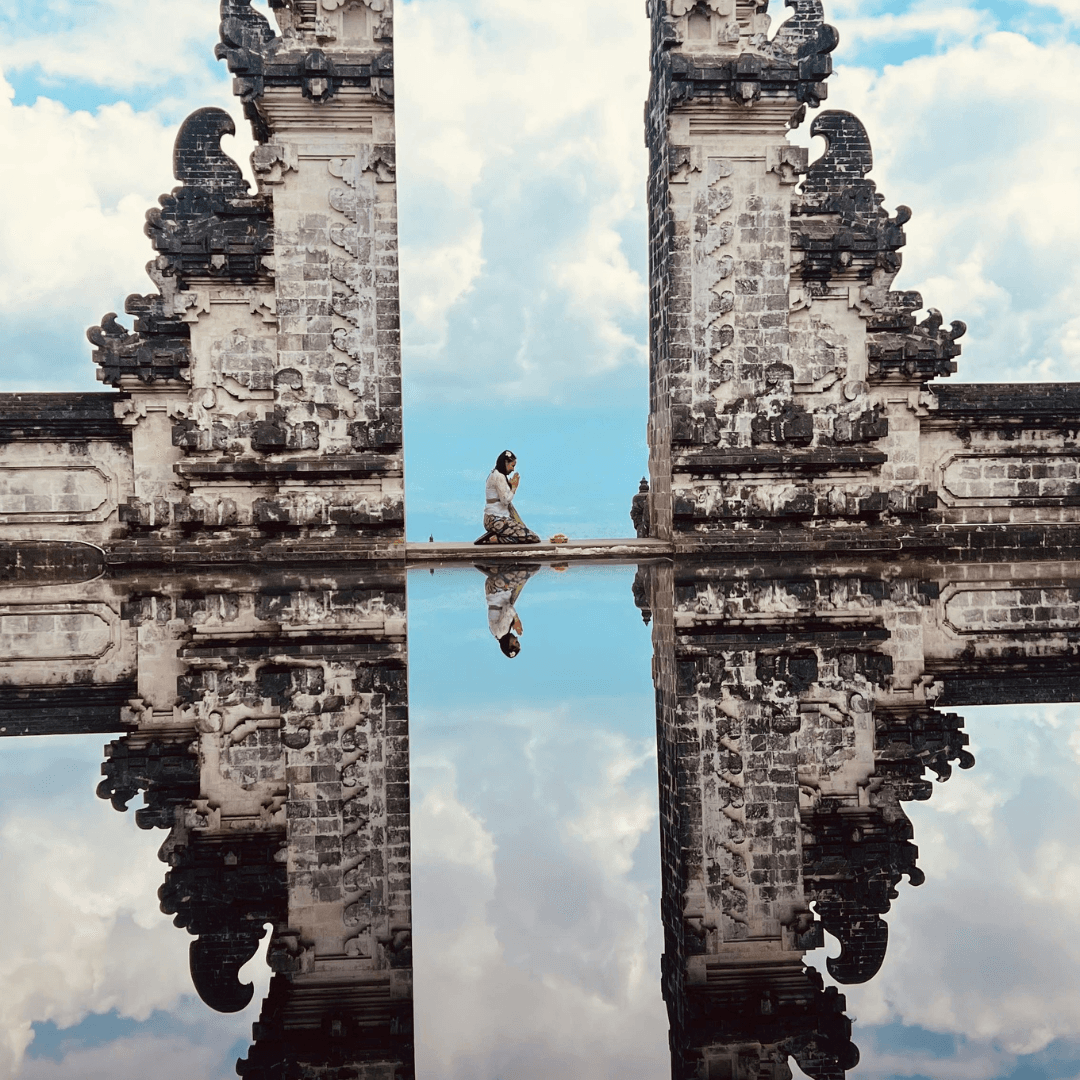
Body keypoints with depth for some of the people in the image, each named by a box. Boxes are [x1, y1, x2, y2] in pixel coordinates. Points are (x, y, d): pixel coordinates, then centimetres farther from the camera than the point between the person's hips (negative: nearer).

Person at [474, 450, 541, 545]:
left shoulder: (495, 475, 20)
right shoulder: (499, 477, -11)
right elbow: (505, 500, -16)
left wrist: (512, 486, 13)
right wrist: (514, 487, -2)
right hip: (497, 520, -10)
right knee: (533, 538, -15)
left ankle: (493, 536, 2)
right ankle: (493, 539, -17)